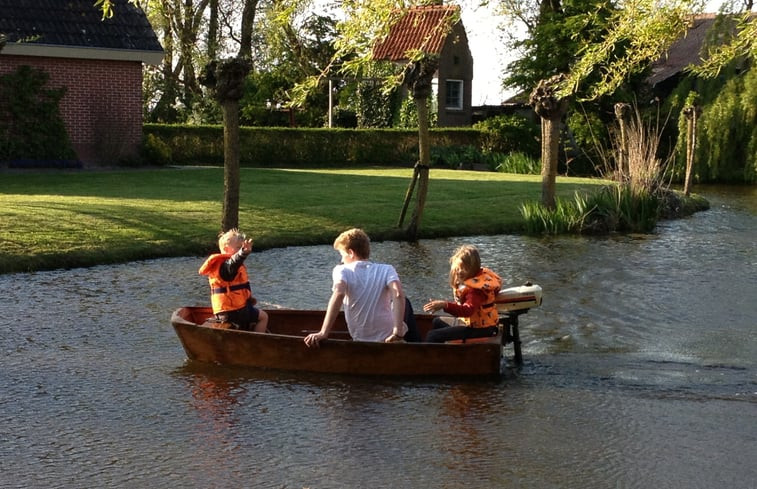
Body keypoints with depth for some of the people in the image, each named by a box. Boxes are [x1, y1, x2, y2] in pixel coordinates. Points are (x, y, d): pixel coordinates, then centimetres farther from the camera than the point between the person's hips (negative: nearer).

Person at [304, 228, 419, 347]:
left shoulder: (342, 271, -10)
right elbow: (398, 295, -24)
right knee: (405, 303, 34)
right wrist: (398, 332, -25)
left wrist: (323, 333, -35)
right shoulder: (386, 270, -7)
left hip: (361, 340, 1)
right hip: (388, 338, -1)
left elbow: (338, 294, -29)